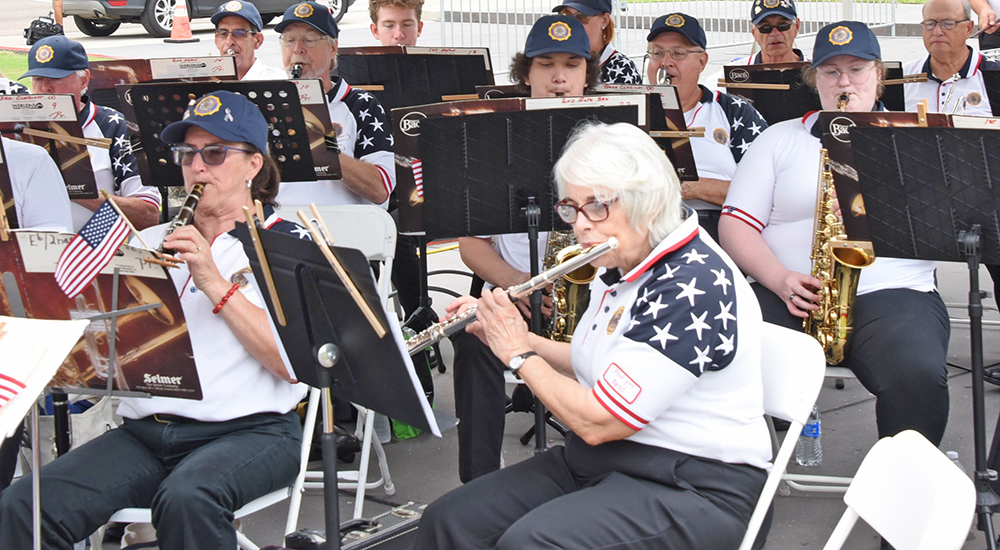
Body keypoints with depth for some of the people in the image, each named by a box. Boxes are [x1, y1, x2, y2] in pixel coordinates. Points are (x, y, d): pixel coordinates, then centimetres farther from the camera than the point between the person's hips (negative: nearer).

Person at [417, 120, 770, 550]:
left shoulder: (696, 286, -23)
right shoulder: (620, 268, 8)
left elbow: (595, 420, -24)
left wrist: (519, 355, -8)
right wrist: (512, 336, 8)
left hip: (694, 487, -9)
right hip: (600, 463, 9)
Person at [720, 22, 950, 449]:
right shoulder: (779, 139, 19)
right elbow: (735, 224, 9)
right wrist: (780, 279, -10)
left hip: (893, 291, -1)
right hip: (788, 294, 1)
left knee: (917, 374, -33)